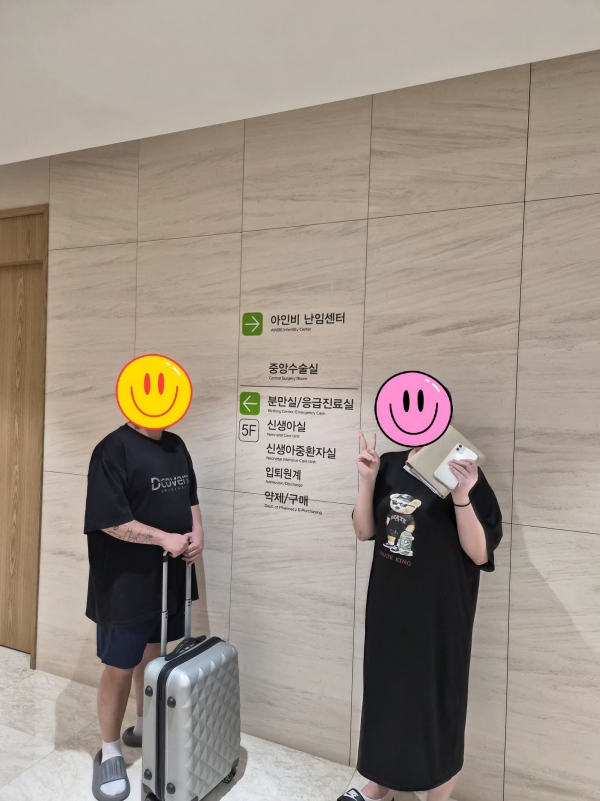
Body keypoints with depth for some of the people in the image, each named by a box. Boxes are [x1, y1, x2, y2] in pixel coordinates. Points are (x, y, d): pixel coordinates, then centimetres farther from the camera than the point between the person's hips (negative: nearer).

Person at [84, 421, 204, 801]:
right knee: (120, 668, 7)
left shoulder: (176, 445, 5)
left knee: (154, 657, 21)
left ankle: (144, 729, 42)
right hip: (127, 582, -6)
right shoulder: (114, 449, -18)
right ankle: (110, 753, 28)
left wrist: (197, 533, -4)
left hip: (171, 576, 7)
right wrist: (165, 538, -22)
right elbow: (110, 520, -22)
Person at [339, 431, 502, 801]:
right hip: (388, 605, 5)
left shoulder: (463, 471, -15)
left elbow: (480, 554, -16)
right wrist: (368, 480, -11)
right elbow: (365, 532, 2)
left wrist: (461, 495, -30)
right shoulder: (389, 466, -1)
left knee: (435, 699, 11)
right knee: (385, 689, 20)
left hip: (439, 611, -5)